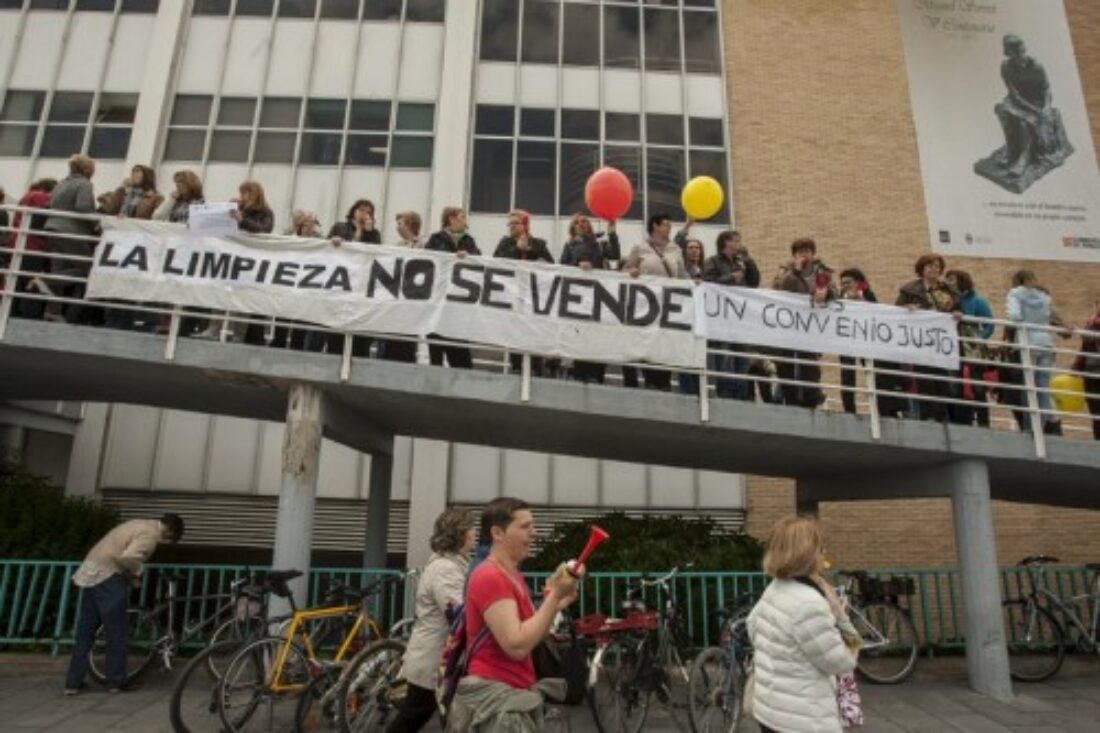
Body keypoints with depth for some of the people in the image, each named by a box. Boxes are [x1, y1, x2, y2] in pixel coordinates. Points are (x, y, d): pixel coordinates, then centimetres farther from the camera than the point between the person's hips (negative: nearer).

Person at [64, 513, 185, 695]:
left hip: (91, 572, 10)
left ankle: (73, 682, 20)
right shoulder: (151, 533, -14)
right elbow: (127, 557, -27)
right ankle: (116, 682, 10)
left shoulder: (142, 525, 17)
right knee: (116, 632, 2)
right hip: (106, 575, -10)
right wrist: (136, 573, -9)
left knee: (85, 631, 14)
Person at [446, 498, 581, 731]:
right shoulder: (489, 577, -19)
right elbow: (517, 645, -26)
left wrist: (555, 604, -2)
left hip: (514, 694, 9)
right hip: (496, 697, -9)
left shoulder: (513, 575, 12)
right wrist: (554, 596, -24)